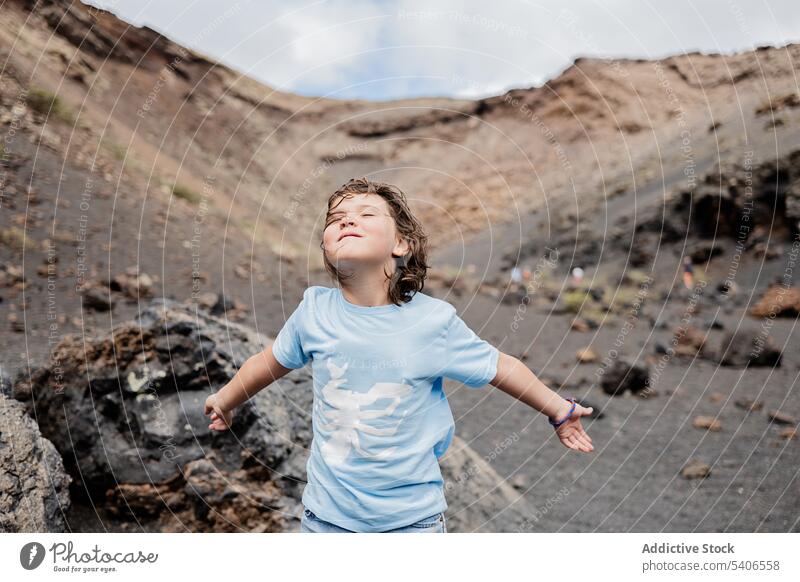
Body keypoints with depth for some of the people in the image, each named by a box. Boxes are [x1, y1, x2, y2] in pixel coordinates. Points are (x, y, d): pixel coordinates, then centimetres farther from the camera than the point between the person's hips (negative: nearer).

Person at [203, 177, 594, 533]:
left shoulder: (434, 320, -15)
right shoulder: (314, 309, -11)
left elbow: (500, 368, 1)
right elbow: (274, 360, 9)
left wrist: (560, 411, 12)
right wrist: (225, 398, 24)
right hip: (327, 513, 2)